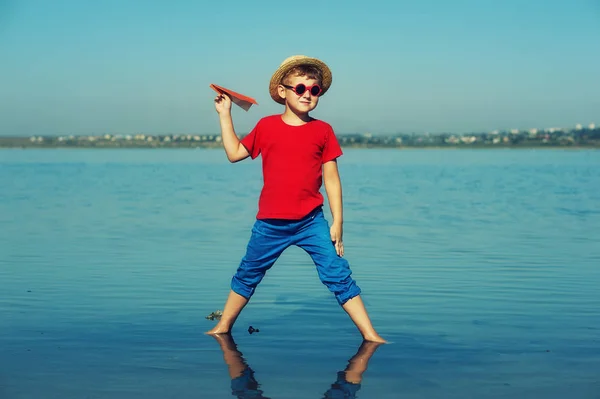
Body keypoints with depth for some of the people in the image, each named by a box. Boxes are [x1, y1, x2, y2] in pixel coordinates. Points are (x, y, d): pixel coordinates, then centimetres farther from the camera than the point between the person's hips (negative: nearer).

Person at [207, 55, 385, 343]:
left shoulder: (323, 131, -1)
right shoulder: (266, 126, 2)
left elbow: (332, 179, 0)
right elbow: (234, 153, 9)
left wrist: (337, 223, -3)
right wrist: (225, 114, 8)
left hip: (311, 222, -1)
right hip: (270, 223, 2)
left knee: (338, 274, -7)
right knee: (246, 276, 15)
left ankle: (370, 335, -2)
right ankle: (223, 327, 33)